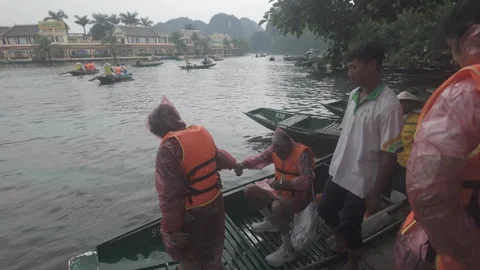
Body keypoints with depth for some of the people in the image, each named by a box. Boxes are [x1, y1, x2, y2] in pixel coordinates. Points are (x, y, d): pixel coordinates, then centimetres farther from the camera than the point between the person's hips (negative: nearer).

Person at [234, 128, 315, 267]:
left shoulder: (302, 153, -28)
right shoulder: (275, 150, -8)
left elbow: (307, 181, -34)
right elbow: (258, 159, -10)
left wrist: (282, 183, -40)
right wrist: (243, 164, -29)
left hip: (298, 195, -8)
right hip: (279, 189, 8)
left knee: (277, 207, -36)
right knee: (250, 191, 3)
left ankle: (288, 249, -14)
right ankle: (272, 222, 21)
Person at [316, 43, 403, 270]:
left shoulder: (388, 105, -22)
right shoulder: (354, 95, 0)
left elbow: (389, 154, -20)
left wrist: (376, 192, -17)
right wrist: (337, 163, 15)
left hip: (361, 179, -7)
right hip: (338, 171, 7)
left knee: (350, 226, 9)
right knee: (325, 209, 21)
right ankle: (340, 243, 50)